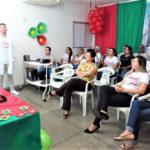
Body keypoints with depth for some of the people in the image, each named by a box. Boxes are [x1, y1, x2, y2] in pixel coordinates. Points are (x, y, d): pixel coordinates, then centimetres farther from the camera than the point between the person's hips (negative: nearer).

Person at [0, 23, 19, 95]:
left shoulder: (9, 39, 12)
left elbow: (13, 48, 12)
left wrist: (13, 57, 2)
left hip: (9, 60, 3)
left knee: (10, 75, 8)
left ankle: (12, 90, 17)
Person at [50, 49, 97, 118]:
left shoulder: (94, 66, 0)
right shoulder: (82, 63, 19)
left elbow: (88, 73, -16)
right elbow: (76, 71, 7)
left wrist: (80, 72, 0)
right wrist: (83, 74, -12)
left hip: (87, 84, -5)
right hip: (78, 82, 5)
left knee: (72, 81, -35)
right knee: (68, 89, -28)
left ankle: (57, 92, -23)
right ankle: (67, 110, -30)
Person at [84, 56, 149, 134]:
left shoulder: (144, 75, -4)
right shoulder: (130, 72, 22)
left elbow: (141, 91, -16)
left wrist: (124, 90, -20)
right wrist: (118, 85, -4)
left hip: (130, 97, -7)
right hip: (121, 91, 8)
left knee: (105, 99, -21)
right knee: (104, 88, -20)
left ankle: (96, 124, -14)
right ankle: (103, 111, -35)